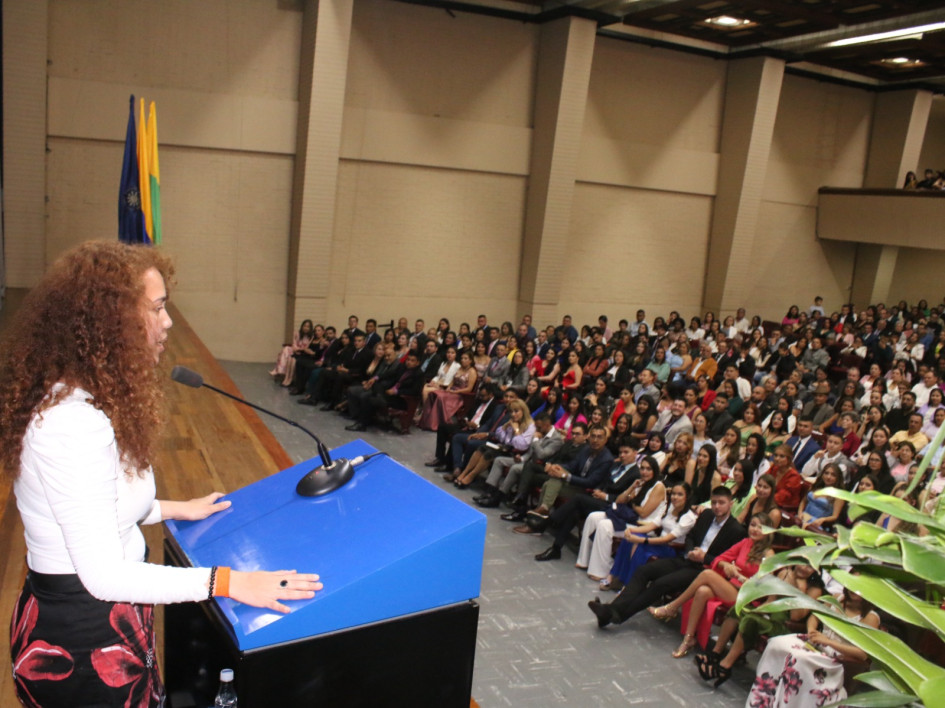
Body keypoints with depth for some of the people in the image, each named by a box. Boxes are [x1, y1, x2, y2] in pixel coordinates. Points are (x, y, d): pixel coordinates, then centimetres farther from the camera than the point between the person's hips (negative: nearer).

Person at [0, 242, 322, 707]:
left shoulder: (80, 399, 2)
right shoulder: (75, 423, -30)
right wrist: (227, 582, -27)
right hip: (82, 643, -9)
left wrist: (172, 509, 19)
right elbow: (102, 574, -28)